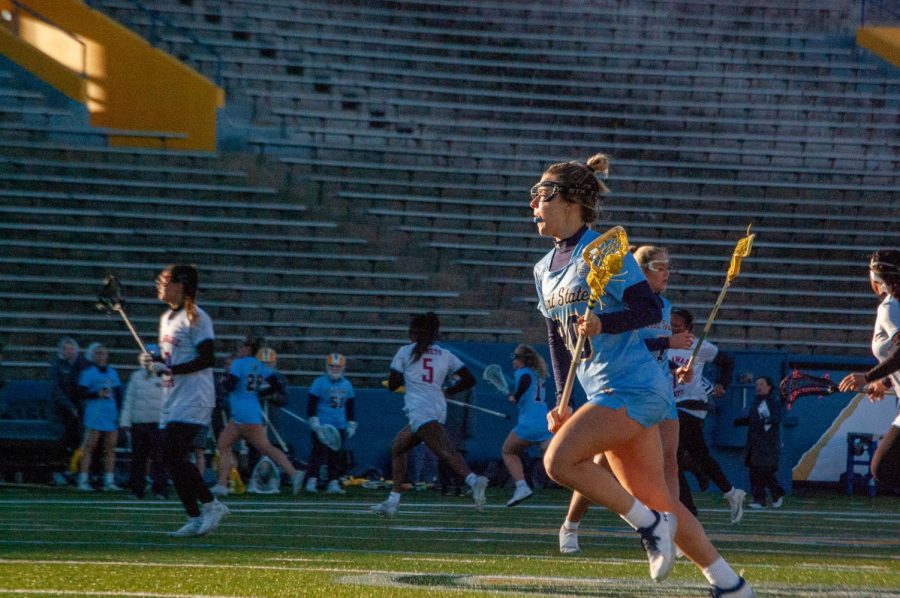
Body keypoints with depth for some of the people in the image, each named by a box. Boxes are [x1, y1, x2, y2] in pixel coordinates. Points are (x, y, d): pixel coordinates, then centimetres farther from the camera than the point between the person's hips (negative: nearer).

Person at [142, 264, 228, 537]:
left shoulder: (196, 317, -10)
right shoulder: (167, 318, 17)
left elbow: (207, 359, -17)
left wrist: (169, 369, -21)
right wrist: (153, 360, 4)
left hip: (193, 400, -9)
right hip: (172, 401, 9)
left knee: (175, 456, -18)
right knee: (171, 459, 4)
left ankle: (210, 505, -7)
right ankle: (195, 518, 8)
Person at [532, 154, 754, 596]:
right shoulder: (545, 270, 13)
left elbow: (651, 309, -15)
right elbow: (557, 340, 20)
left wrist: (603, 323, -29)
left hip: (633, 388, -8)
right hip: (605, 394, 8)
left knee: (558, 461, -21)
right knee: (656, 499, 9)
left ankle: (649, 524, -7)